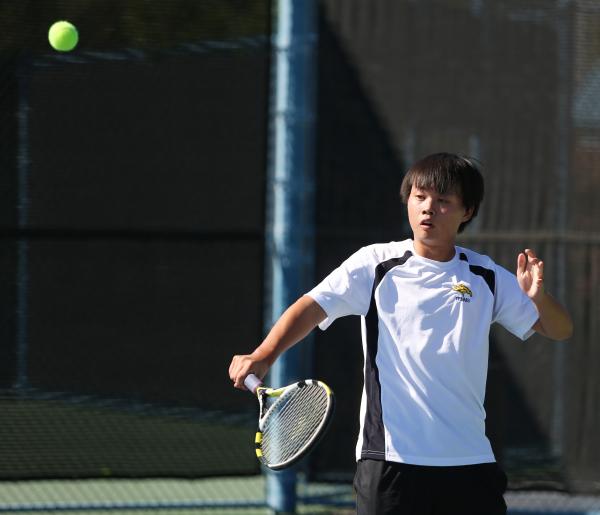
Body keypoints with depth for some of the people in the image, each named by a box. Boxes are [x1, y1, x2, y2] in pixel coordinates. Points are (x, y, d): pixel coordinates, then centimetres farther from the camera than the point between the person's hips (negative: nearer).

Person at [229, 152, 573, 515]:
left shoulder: (487, 277, 9)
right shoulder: (374, 265, 2)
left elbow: (560, 330, 10)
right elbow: (313, 307, -7)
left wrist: (538, 298, -13)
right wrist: (264, 356, -25)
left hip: (469, 460, 3)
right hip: (390, 456, -3)